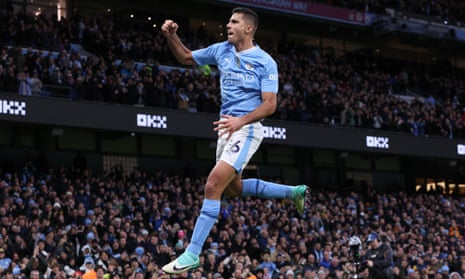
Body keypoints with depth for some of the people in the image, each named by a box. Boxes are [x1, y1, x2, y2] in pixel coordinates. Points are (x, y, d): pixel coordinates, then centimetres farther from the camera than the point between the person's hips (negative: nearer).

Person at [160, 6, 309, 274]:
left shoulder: (265, 62, -11)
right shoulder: (221, 50, 7)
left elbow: (269, 105, -16)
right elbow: (186, 57, 19)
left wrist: (241, 121, -31)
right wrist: (172, 36, 0)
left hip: (246, 129, -8)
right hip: (227, 128, 8)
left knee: (213, 185, -19)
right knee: (233, 189, 20)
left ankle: (193, 254, -16)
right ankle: (295, 192, 36)